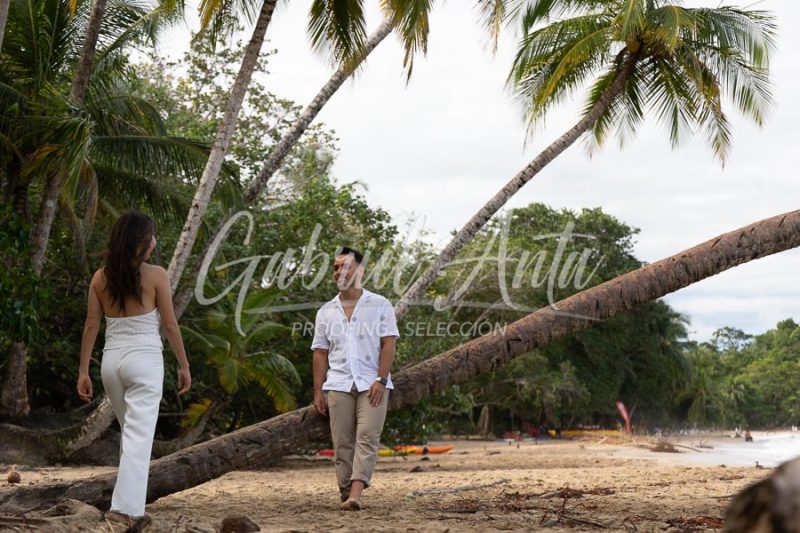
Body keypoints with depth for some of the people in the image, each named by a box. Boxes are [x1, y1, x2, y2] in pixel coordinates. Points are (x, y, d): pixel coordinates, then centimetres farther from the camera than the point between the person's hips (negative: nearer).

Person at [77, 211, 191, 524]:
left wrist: (83, 371, 6)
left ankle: (129, 497, 29)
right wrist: (184, 365, 3)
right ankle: (125, 505, -15)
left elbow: (91, 326, 4)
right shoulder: (156, 275, -6)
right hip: (145, 359, -5)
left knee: (130, 430, 22)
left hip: (112, 359, 5)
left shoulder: (100, 277, 5)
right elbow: (170, 325, -5)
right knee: (139, 434, -6)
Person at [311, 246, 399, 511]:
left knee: (367, 438, -14)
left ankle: (355, 494, -23)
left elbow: (388, 344, -2)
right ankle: (345, 494, 5)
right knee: (342, 443, 1)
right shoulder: (326, 311, 13)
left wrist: (381, 380, -13)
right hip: (338, 384, 3)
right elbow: (320, 353, 11)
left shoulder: (380, 305, 4)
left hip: (372, 384, -3)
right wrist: (318, 391, 4)